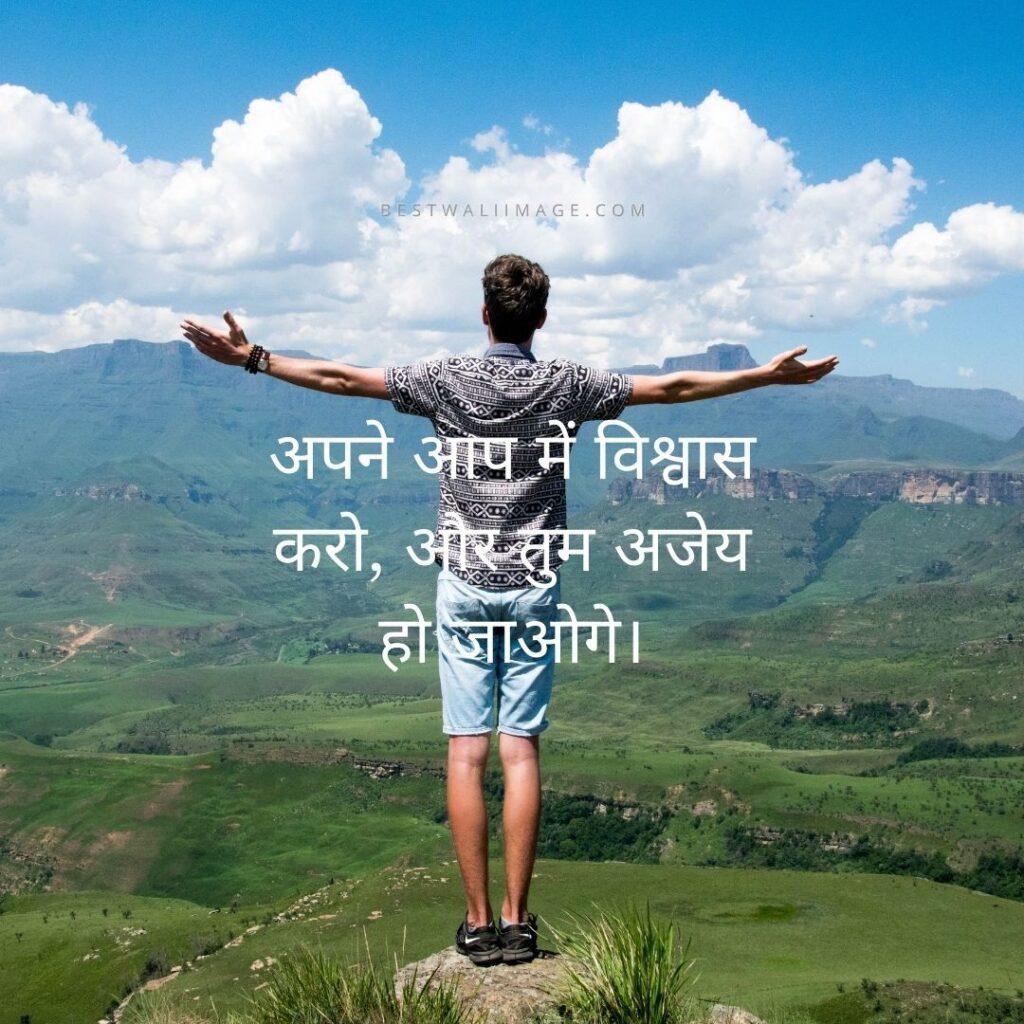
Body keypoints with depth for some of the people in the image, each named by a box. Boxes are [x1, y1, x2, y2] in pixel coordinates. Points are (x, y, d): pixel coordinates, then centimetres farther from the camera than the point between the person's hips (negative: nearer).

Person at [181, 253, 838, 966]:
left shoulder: (447, 378, -4)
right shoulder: (566, 384, -2)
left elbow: (343, 379, -3)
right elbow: (673, 387, 1)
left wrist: (251, 358, 6)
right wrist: (769, 375, 10)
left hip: (464, 586, 0)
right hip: (535, 589, 1)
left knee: (467, 752, 1)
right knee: (522, 751, 3)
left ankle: (479, 922, 3)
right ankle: (518, 920, 5)